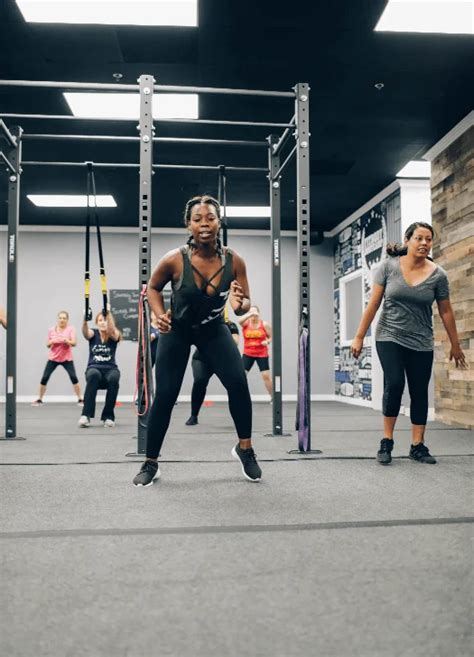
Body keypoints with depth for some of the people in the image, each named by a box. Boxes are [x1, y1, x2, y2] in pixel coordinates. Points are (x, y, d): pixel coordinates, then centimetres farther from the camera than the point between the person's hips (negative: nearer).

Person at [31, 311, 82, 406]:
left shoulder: (71, 329, -4)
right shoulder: (52, 330, 3)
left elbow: (74, 343, -15)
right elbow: (47, 345, 8)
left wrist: (66, 341, -35)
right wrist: (51, 342, -15)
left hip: (67, 358, -2)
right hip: (53, 358, 3)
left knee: (73, 377, -15)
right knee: (44, 378, -2)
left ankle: (80, 399, -4)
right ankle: (39, 400, 14)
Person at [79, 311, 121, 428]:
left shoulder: (114, 335, 2)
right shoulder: (93, 333, 5)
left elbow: (111, 331, -24)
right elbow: (85, 332, -21)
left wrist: (108, 314, -37)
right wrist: (85, 320, -42)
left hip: (110, 369, 0)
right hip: (94, 368, 0)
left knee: (114, 378, -36)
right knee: (94, 375, -37)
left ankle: (108, 416, -20)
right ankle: (86, 415, -38)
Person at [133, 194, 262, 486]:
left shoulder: (234, 260, -21)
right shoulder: (174, 260, -25)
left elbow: (246, 302, -11)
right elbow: (153, 287, -4)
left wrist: (239, 304, -34)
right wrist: (160, 315, -20)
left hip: (214, 329, 1)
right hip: (177, 330, -1)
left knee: (238, 382, -19)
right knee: (165, 396, -5)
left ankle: (245, 449, 3)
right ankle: (150, 464, 15)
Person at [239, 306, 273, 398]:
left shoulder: (264, 324, -2)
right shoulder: (246, 323, -2)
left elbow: (271, 337, 6)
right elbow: (239, 321, -26)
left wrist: (267, 341, -16)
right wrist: (251, 314, -38)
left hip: (262, 354, -1)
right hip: (248, 354, 1)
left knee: (266, 376, -3)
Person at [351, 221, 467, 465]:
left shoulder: (438, 275, -4)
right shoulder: (389, 266, -6)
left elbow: (446, 312, 5)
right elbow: (373, 304, -3)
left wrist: (455, 346, 10)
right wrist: (359, 336, -4)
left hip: (420, 343, 2)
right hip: (389, 338, -2)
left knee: (419, 392, 4)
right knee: (394, 383, -18)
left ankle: (418, 446, 17)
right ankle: (386, 442, -4)